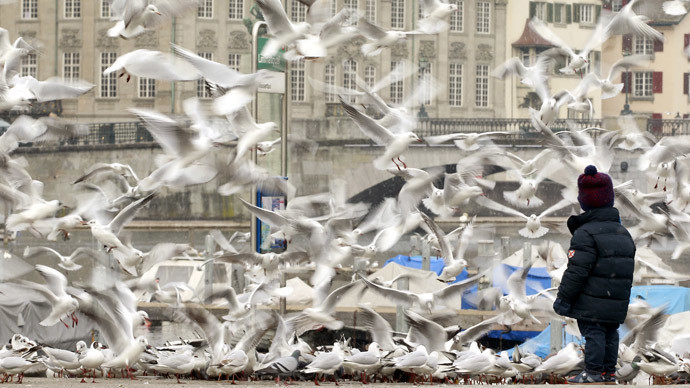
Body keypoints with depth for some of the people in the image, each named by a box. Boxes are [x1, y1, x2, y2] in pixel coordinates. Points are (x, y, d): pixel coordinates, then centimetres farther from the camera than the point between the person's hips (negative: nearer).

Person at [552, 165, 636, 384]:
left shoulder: (585, 234, -14)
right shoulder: (624, 233, 13)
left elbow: (577, 270, -18)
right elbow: (628, 269, 19)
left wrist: (563, 297, -11)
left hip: (593, 303, -7)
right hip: (617, 302, 7)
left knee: (593, 333, -5)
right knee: (610, 334, 14)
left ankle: (593, 373, -5)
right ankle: (609, 372, 18)